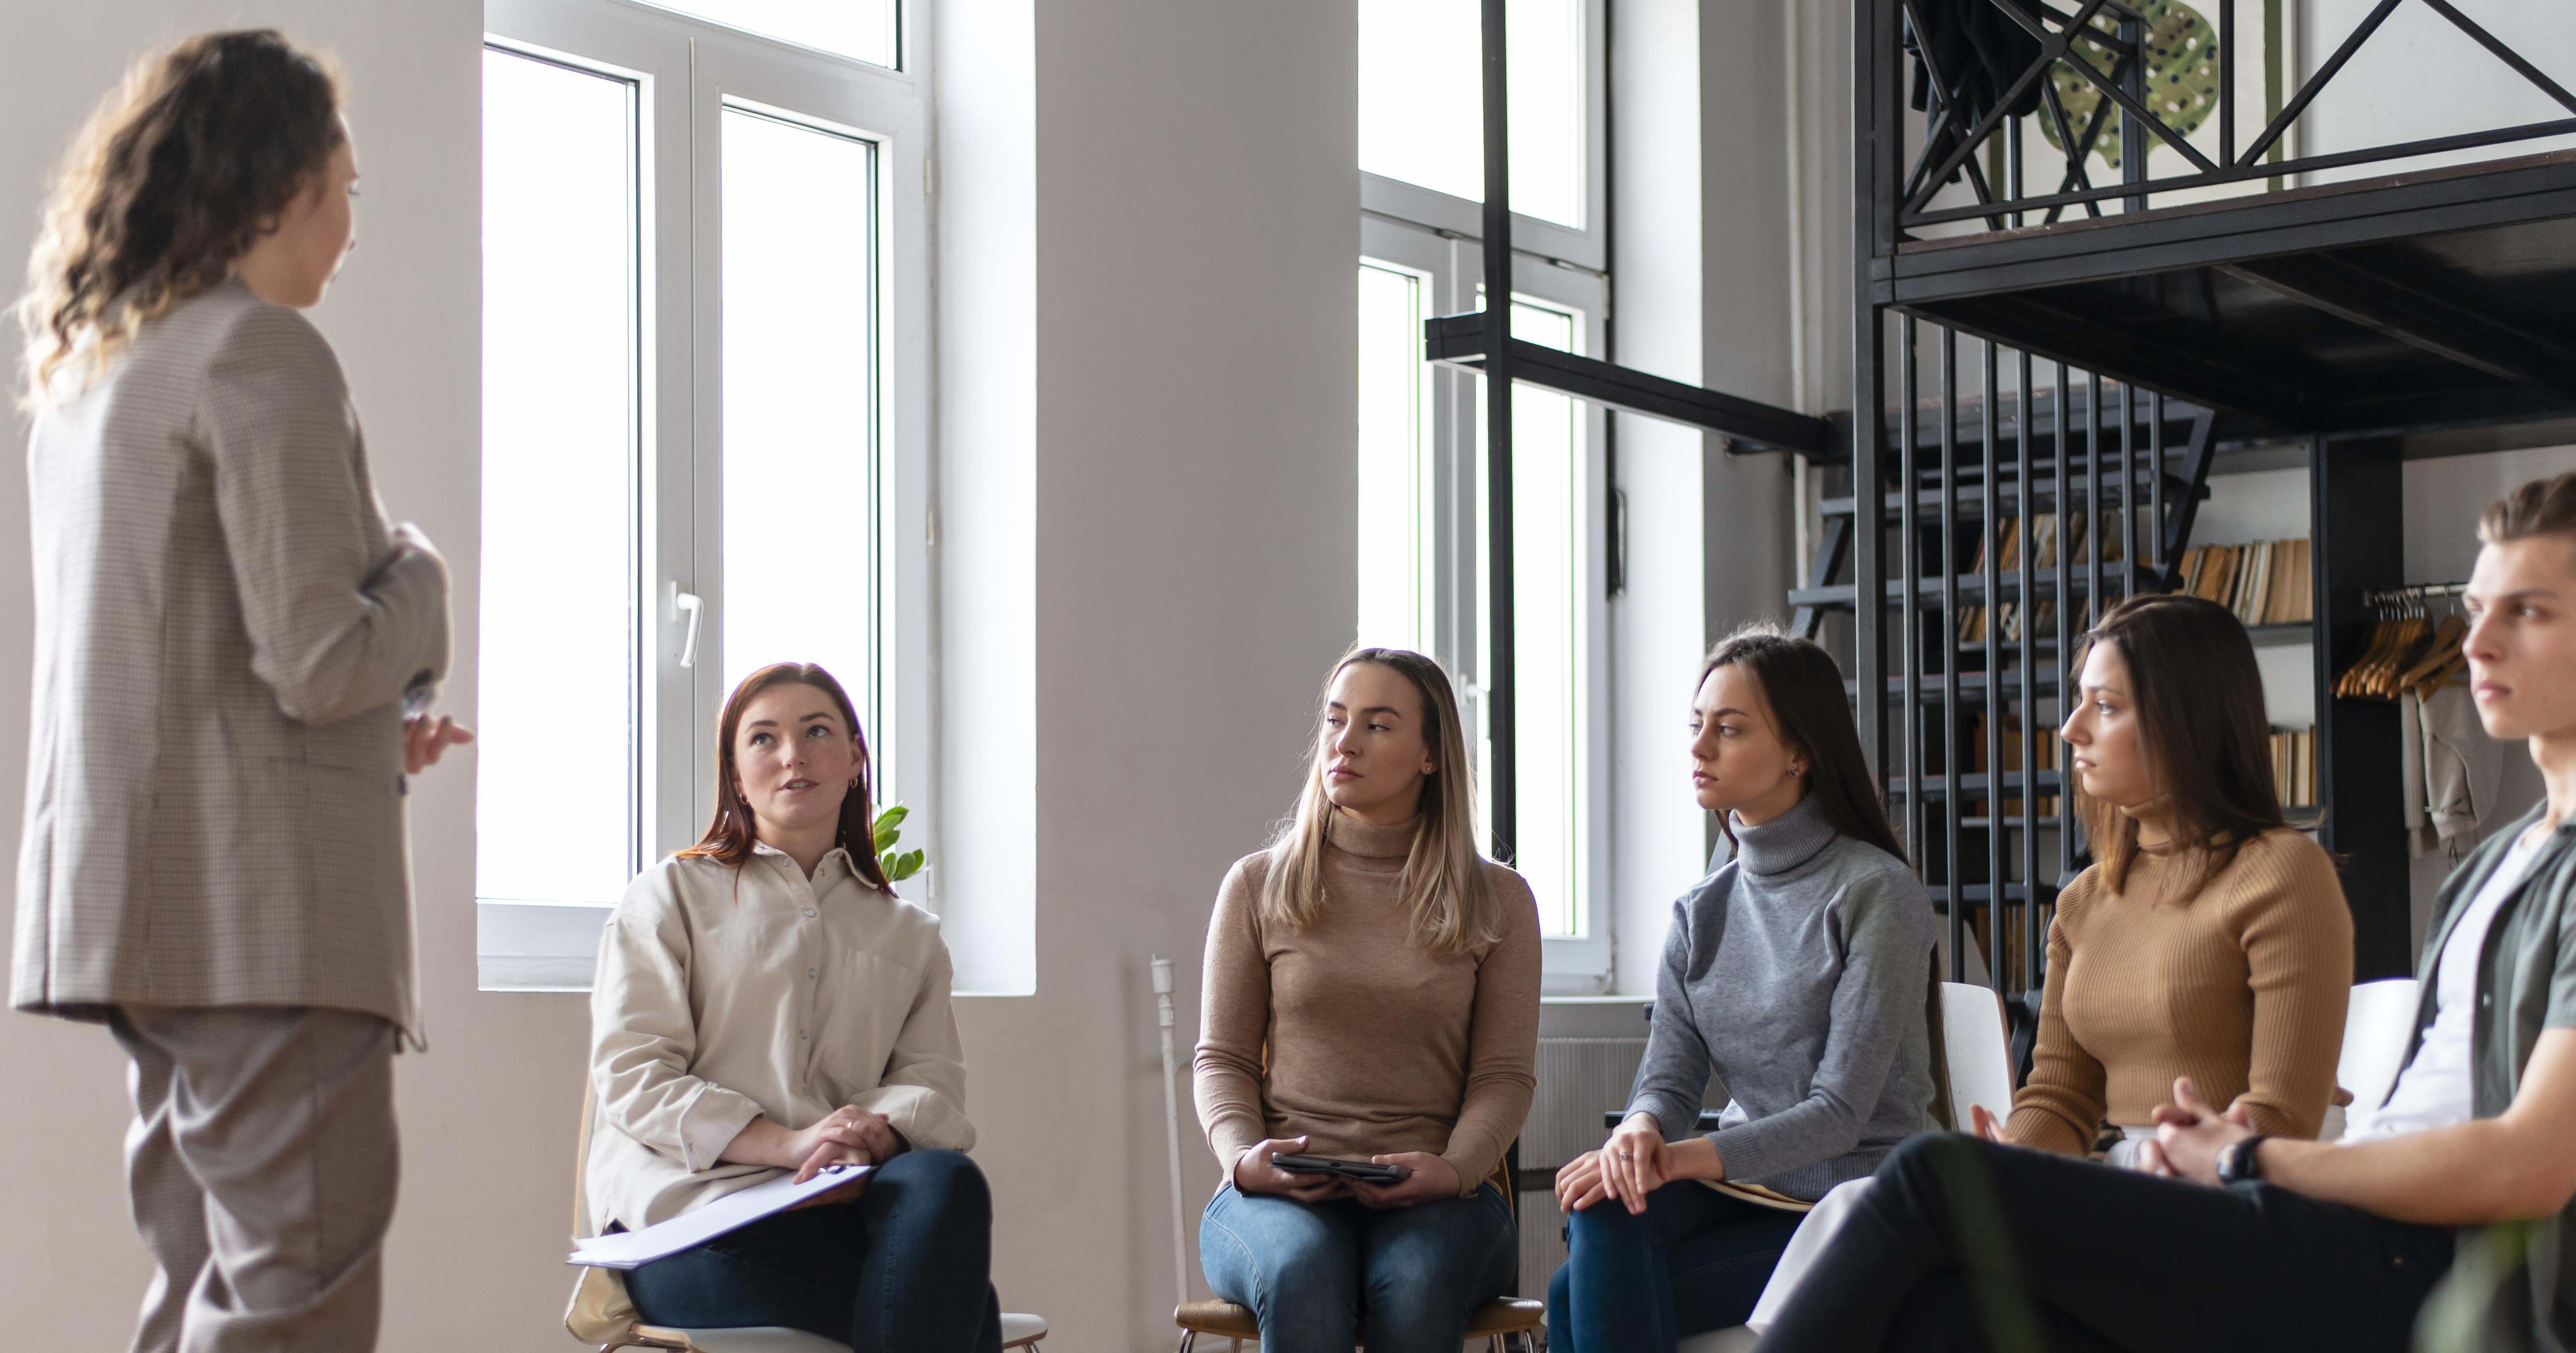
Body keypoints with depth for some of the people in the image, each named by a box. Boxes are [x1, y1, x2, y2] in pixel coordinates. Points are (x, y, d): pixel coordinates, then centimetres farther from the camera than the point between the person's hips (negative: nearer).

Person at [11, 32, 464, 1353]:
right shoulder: (266, 354, -10)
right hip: (262, 903, -9)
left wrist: (375, 726, 19)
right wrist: (418, 576, 3)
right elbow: (318, 660, -16)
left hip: (140, 894, 9)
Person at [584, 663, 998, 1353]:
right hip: (687, 1212, -3)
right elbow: (632, 1076, 2)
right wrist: (787, 1142, -15)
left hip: (836, 1203, 4)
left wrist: (875, 1137, -17)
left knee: (947, 1183, -36)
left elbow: (935, 1085, 11)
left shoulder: (910, 935, 25)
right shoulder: (671, 895, 16)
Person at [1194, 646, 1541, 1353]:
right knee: (1302, 1271, -36)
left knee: (1417, 1282, -36)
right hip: (1280, 1194, 0)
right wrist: (1243, 1156, -10)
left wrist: (1452, 1169, -14)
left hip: (1436, 1198, 0)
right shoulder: (1258, 885, 12)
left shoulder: (1497, 899, 11)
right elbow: (1222, 1058, 11)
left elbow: (1505, 1075, 6)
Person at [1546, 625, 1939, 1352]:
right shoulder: (1700, 913, 11)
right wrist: (1640, 1133, -23)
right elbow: (1669, 1077, 2)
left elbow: (1841, 1113, -15)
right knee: (1604, 1210, -28)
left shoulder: (1875, 893, -9)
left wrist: (1682, 1158, -28)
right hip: (1743, 1187, 5)